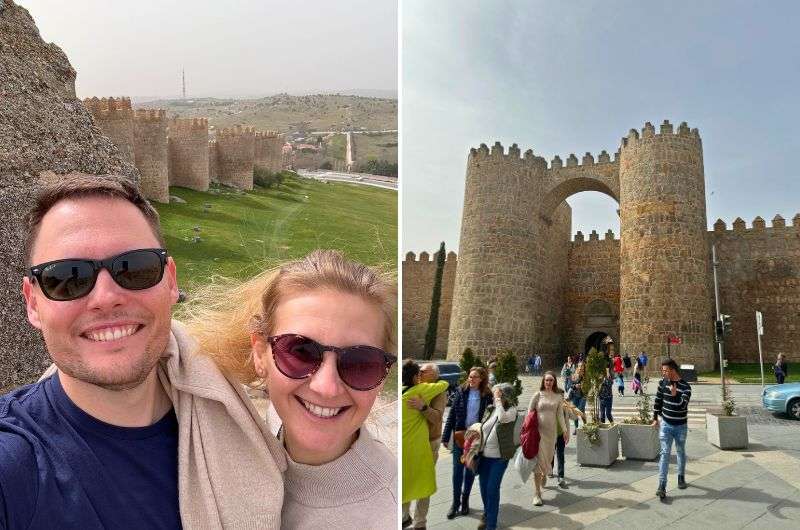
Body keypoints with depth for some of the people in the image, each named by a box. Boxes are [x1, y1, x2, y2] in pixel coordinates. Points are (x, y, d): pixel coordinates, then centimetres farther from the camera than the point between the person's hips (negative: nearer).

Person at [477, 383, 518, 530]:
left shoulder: (512, 409, -11)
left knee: (492, 489, -5)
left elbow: (503, 418, -34)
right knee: (483, 487, 13)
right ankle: (487, 515, 36)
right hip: (484, 455, 5)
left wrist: (498, 399, -26)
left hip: (499, 457, -5)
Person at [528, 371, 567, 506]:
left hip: (551, 431, 3)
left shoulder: (558, 397, 5)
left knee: (548, 458, 13)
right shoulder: (537, 395, -3)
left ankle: (544, 475, 50)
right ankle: (537, 494, -2)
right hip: (538, 430, -3)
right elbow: (529, 412, 0)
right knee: (538, 460, -7)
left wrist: (565, 430, 5)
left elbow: (560, 415, 10)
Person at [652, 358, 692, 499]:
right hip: (665, 424, 2)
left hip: (680, 426, -1)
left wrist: (675, 395, -42)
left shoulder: (685, 387, -15)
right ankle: (662, 486, -10)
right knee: (665, 453, -6)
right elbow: (658, 400, 8)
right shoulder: (662, 383, -4)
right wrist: (655, 418, 11)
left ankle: (681, 477, 39)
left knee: (681, 452, 17)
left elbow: (682, 406, -25)